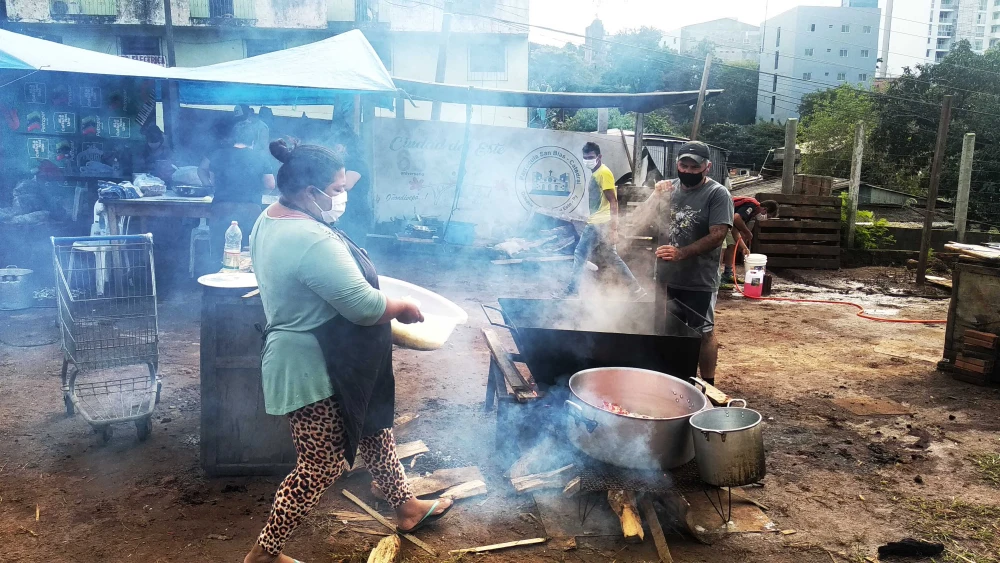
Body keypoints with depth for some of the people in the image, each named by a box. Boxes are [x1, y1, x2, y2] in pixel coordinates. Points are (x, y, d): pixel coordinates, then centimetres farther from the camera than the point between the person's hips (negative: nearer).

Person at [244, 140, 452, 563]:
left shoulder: (271, 218, 3)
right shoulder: (314, 241, -30)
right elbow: (366, 306, -28)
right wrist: (403, 307, -9)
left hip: (319, 360, 11)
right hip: (315, 369, -11)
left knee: (372, 428, 22)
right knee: (322, 466, 3)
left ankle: (405, 507, 39)